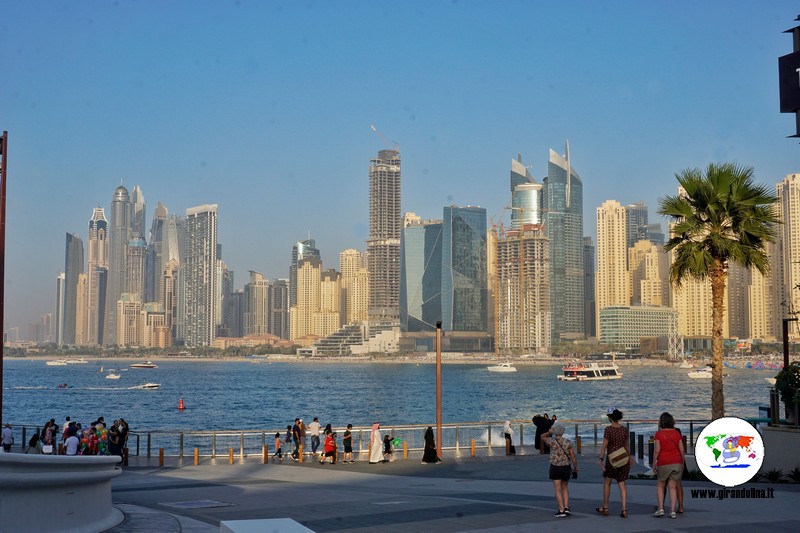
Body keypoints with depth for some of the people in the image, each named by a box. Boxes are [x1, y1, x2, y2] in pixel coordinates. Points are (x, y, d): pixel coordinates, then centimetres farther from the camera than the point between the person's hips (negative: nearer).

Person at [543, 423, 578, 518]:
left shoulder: (552, 441, -10)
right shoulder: (568, 442, -5)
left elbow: (542, 436, 10)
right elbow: (573, 456, -3)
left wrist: (550, 432, -8)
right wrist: (575, 468, 9)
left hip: (555, 468, -3)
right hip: (566, 467, 3)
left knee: (557, 490, 2)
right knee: (565, 488, 19)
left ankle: (561, 511, -4)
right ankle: (566, 508, 9)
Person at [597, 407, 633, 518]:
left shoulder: (608, 429, -13)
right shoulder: (624, 429, 2)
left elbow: (604, 445, -15)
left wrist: (601, 459, -11)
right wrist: (629, 456, 26)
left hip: (611, 459, -4)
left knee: (607, 483, 14)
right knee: (622, 484, 6)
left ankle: (605, 508, 21)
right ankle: (624, 509, -5)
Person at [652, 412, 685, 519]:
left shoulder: (659, 434, -8)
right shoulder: (676, 433, 3)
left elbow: (657, 450, -11)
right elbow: (682, 450, 3)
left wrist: (654, 464, -3)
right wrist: (682, 463, 13)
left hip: (663, 463, -3)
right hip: (676, 462, 3)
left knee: (660, 486, 14)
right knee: (672, 487, 7)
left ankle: (661, 509, 5)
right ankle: (672, 511, 1)